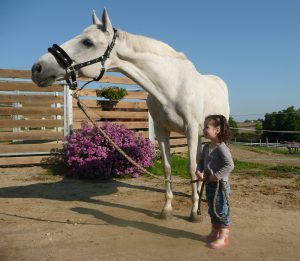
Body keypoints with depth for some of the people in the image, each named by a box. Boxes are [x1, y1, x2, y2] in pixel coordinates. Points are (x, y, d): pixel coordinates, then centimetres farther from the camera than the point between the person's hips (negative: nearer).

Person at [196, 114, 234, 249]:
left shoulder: (221, 147, -20)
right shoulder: (207, 147, 6)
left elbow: (230, 165, -27)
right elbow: (201, 161, 14)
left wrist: (217, 176, -26)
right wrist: (199, 172, -5)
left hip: (220, 184, -8)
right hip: (209, 183, 9)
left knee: (221, 211, 4)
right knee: (212, 210, 21)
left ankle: (223, 237, 19)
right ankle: (214, 232, 38)